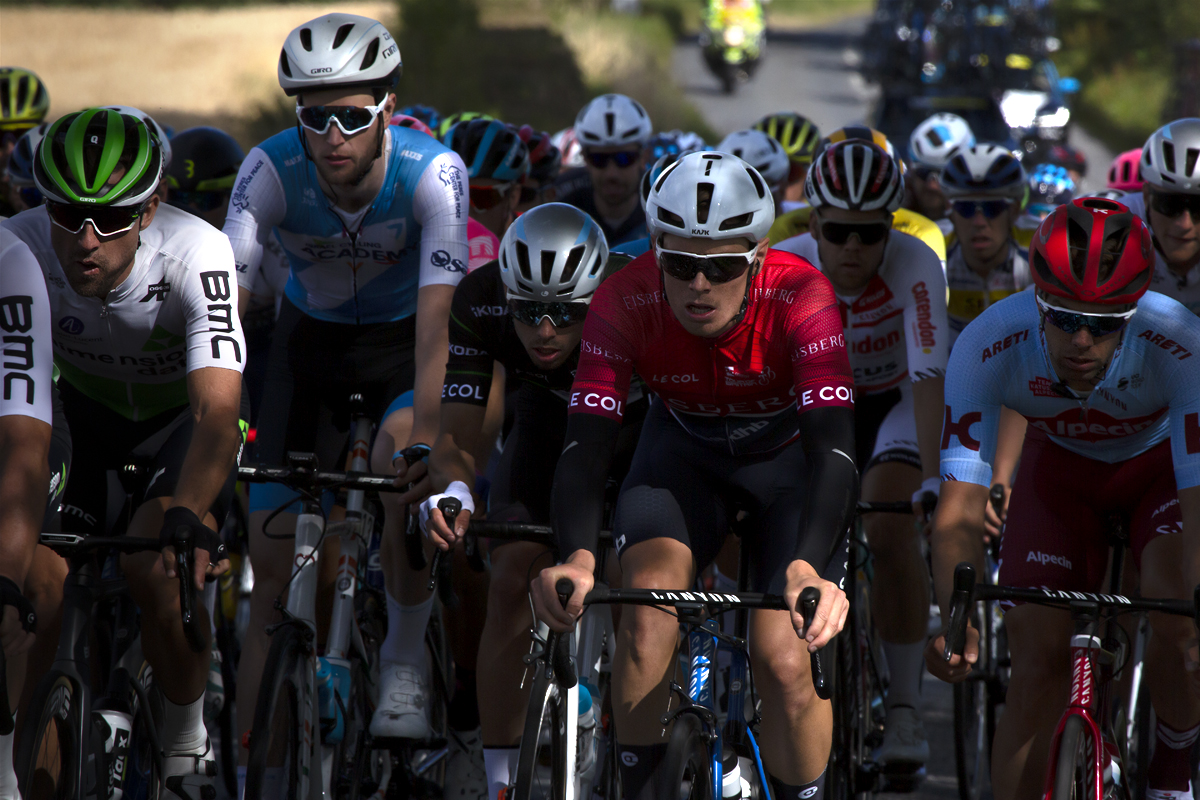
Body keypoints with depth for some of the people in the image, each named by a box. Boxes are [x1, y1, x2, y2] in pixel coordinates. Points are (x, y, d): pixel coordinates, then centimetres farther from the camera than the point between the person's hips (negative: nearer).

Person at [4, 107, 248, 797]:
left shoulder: (195, 254, -37)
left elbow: (218, 408, -46)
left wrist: (186, 520, -63)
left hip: (184, 412, -3)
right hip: (88, 406, 3)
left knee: (154, 566, -26)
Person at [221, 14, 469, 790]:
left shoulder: (433, 172, -31)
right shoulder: (271, 171, -27)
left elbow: (436, 322, -36)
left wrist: (424, 440, -47)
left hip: (403, 335, -2)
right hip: (312, 337, 2)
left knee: (405, 467, -32)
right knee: (273, 565, -6)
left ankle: (405, 661, -8)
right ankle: (249, 761, 4)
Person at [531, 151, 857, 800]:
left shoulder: (799, 298, -33)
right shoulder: (625, 302, -28)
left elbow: (831, 451, -42)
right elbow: (585, 446, -34)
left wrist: (806, 571, -60)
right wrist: (576, 560, -54)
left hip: (789, 455, -1)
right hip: (684, 450, 1)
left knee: (782, 658, -19)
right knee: (647, 606, -27)